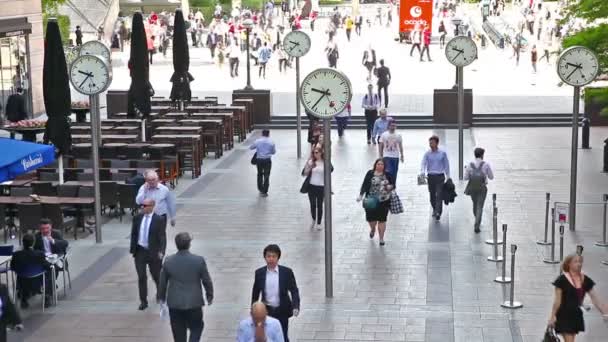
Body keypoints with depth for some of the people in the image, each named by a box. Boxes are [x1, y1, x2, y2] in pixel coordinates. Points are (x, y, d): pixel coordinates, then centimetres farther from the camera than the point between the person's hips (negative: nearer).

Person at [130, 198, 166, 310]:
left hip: (153, 253, -3)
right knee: (141, 277, 2)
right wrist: (133, 250, 5)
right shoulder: (137, 218, 3)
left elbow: (162, 237, -12)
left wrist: (161, 251, -22)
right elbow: (133, 235, 9)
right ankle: (143, 301, 10)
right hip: (140, 251, 3)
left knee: (156, 276, 12)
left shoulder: (159, 220, -10)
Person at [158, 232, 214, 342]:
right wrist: (209, 296, 13)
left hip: (174, 303, 2)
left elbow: (162, 282, 2)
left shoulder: (168, 261, -8)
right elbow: (207, 281, -4)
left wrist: (161, 297, 18)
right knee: (197, 327, 17)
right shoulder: (199, 260, -13)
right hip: (194, 303, -1)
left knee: (179, 333, 14)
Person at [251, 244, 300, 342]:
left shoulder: (287, 272, -8)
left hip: (282, 312, -1)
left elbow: (294, 291, -7)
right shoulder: (259, 273, -3)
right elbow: (255, 293, 9)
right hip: (267, 311, 1)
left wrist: (296, 307, -22)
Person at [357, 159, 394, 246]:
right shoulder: (370, 174, 1)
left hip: (384, 201, 0)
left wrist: (390, 186, -14)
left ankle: (381, 238, 13)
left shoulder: (387, 175, 4)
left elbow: (393, 185, 9)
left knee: (382, 220, 1)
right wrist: (361, 195, -11)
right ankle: (372, 229, 39)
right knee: (371, 219, 3)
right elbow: (364, 185, -1)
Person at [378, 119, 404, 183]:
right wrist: (380, 156, -3)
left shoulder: (398, 135, 2)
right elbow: (380, 146, 0)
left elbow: (400, 146, 11)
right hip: (387, 157, -3)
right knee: (388, 172, -12)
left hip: (396, 157, 3)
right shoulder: (384, 135, -4)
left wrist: (402, 155, 9)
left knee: (394, 173, 8)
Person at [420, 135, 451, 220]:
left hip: (440, 176, -2)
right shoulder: (427, 154, 3)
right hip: (431, 176, 2)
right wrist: (422, 173, -25)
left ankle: (438, 213, -18)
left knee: (439, 195, -12)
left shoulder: (442, 153, 2)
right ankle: (435, 209, 32)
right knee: (432, 195, 10)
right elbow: (423, 164, -7)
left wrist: (448, 177, 8)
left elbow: (446, 165, 8)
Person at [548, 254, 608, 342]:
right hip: (564, 315, -6)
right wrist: (553, 315, -11)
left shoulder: (585, 280, 4)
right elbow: (557, 299, -9)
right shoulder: (562, 279, -11)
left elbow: (595, 299, 5)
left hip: (576, 315, 6)